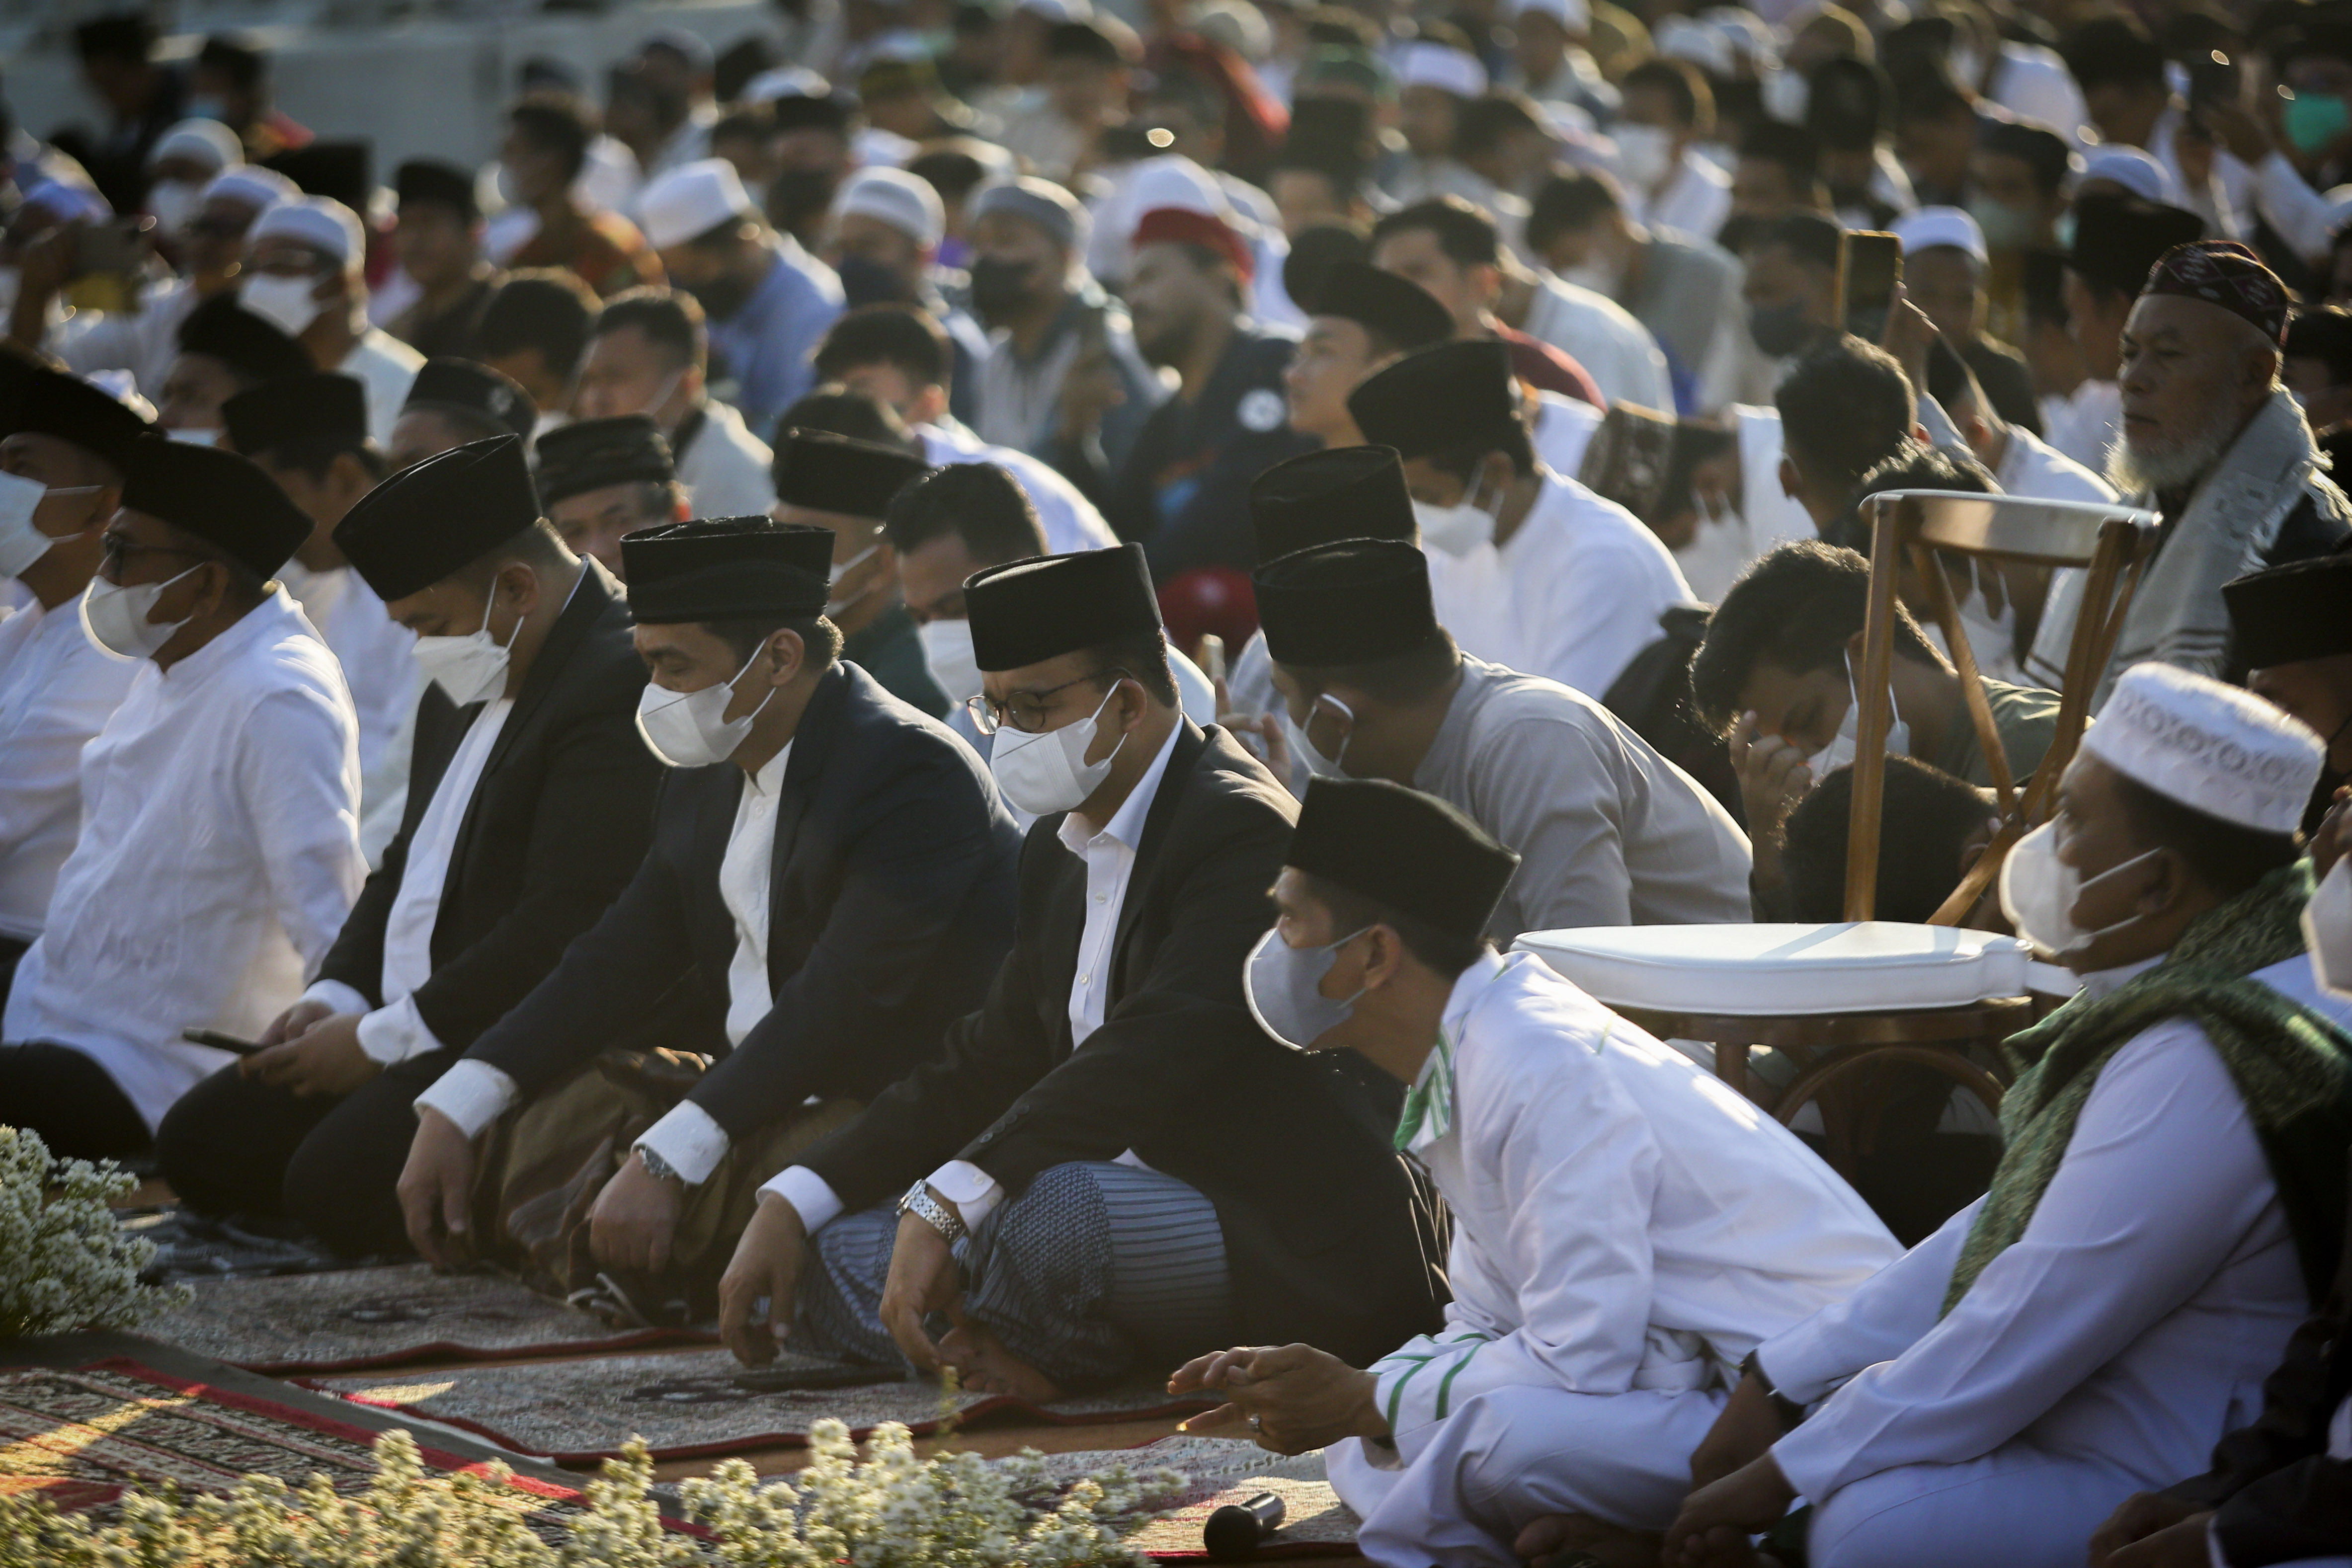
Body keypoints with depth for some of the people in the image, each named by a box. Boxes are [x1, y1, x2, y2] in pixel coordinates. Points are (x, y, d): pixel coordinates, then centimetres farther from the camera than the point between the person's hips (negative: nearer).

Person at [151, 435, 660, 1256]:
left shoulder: (621, 682, -19)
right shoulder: (465, 682, 15)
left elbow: (564, 925, -24)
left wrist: (383, 1038, -16)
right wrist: (338, 996, 6)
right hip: (408, 1031, 11)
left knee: (338, 1178, -28)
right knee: (198, 1143, 4)